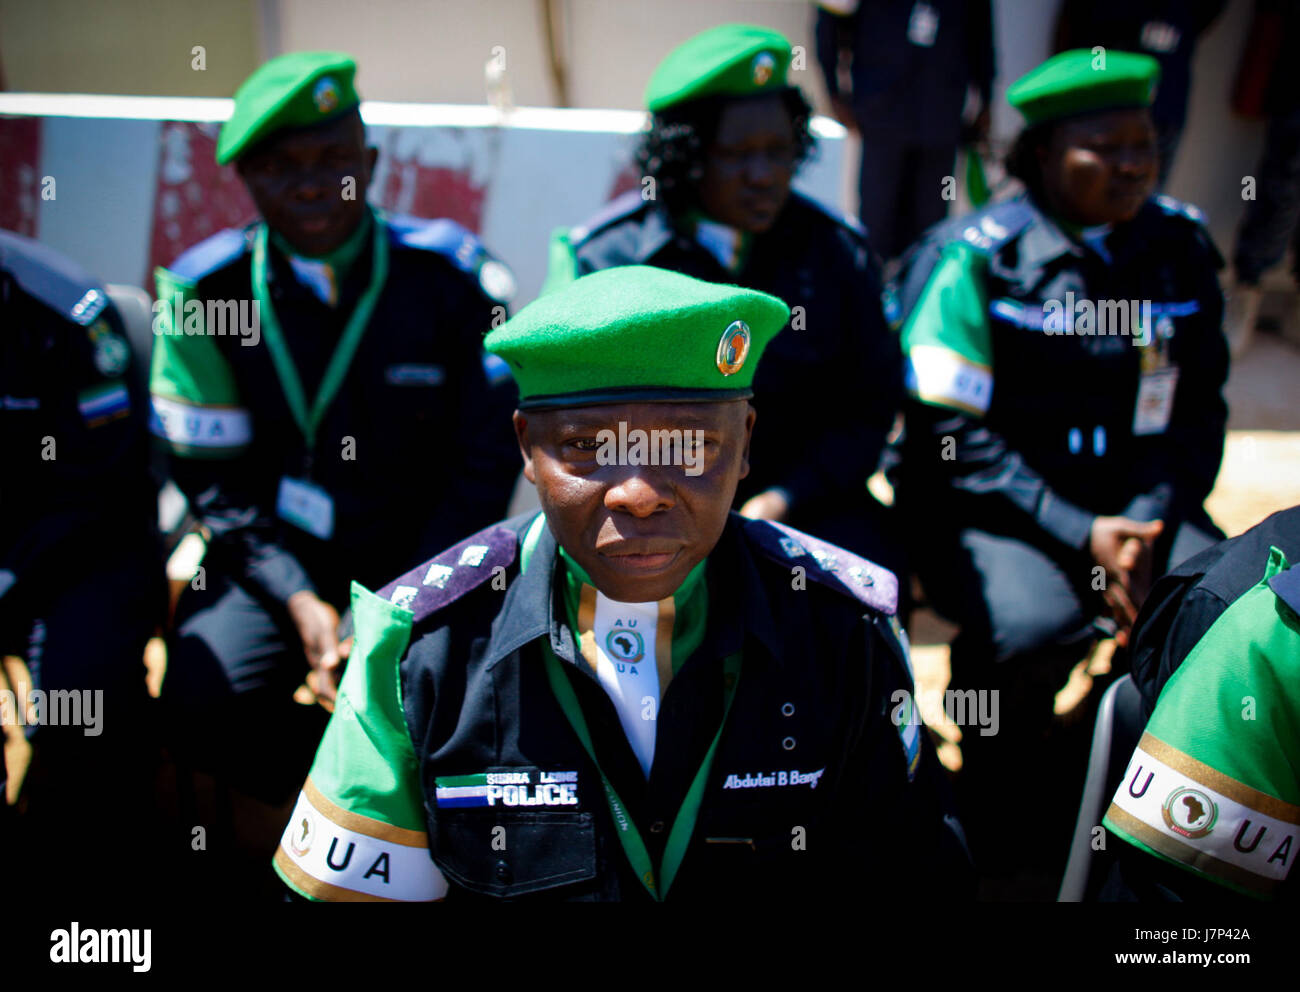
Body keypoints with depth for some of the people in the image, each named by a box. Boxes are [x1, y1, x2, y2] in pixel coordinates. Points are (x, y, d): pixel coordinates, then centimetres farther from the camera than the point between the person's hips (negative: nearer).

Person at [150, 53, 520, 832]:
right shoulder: (202, 289, -4)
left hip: (424, 558, -1)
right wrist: (298, 600, -16)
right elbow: (214, 476, -1)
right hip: (274, 557, 1)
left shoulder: (450, 276, -7)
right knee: (203, 705, -26)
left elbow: (487, 461, -5)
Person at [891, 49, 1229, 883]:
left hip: (1131, 498, 5)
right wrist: (1080, 534, -19)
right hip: (985, 501, -4)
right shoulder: (977, 257, -8)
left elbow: (1197, 414, 11)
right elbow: (951, 437, -11)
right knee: (1036, 620, -33)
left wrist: (1147, 525, -8)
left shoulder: (1181, 249, 7)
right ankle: (996, 785, -1)